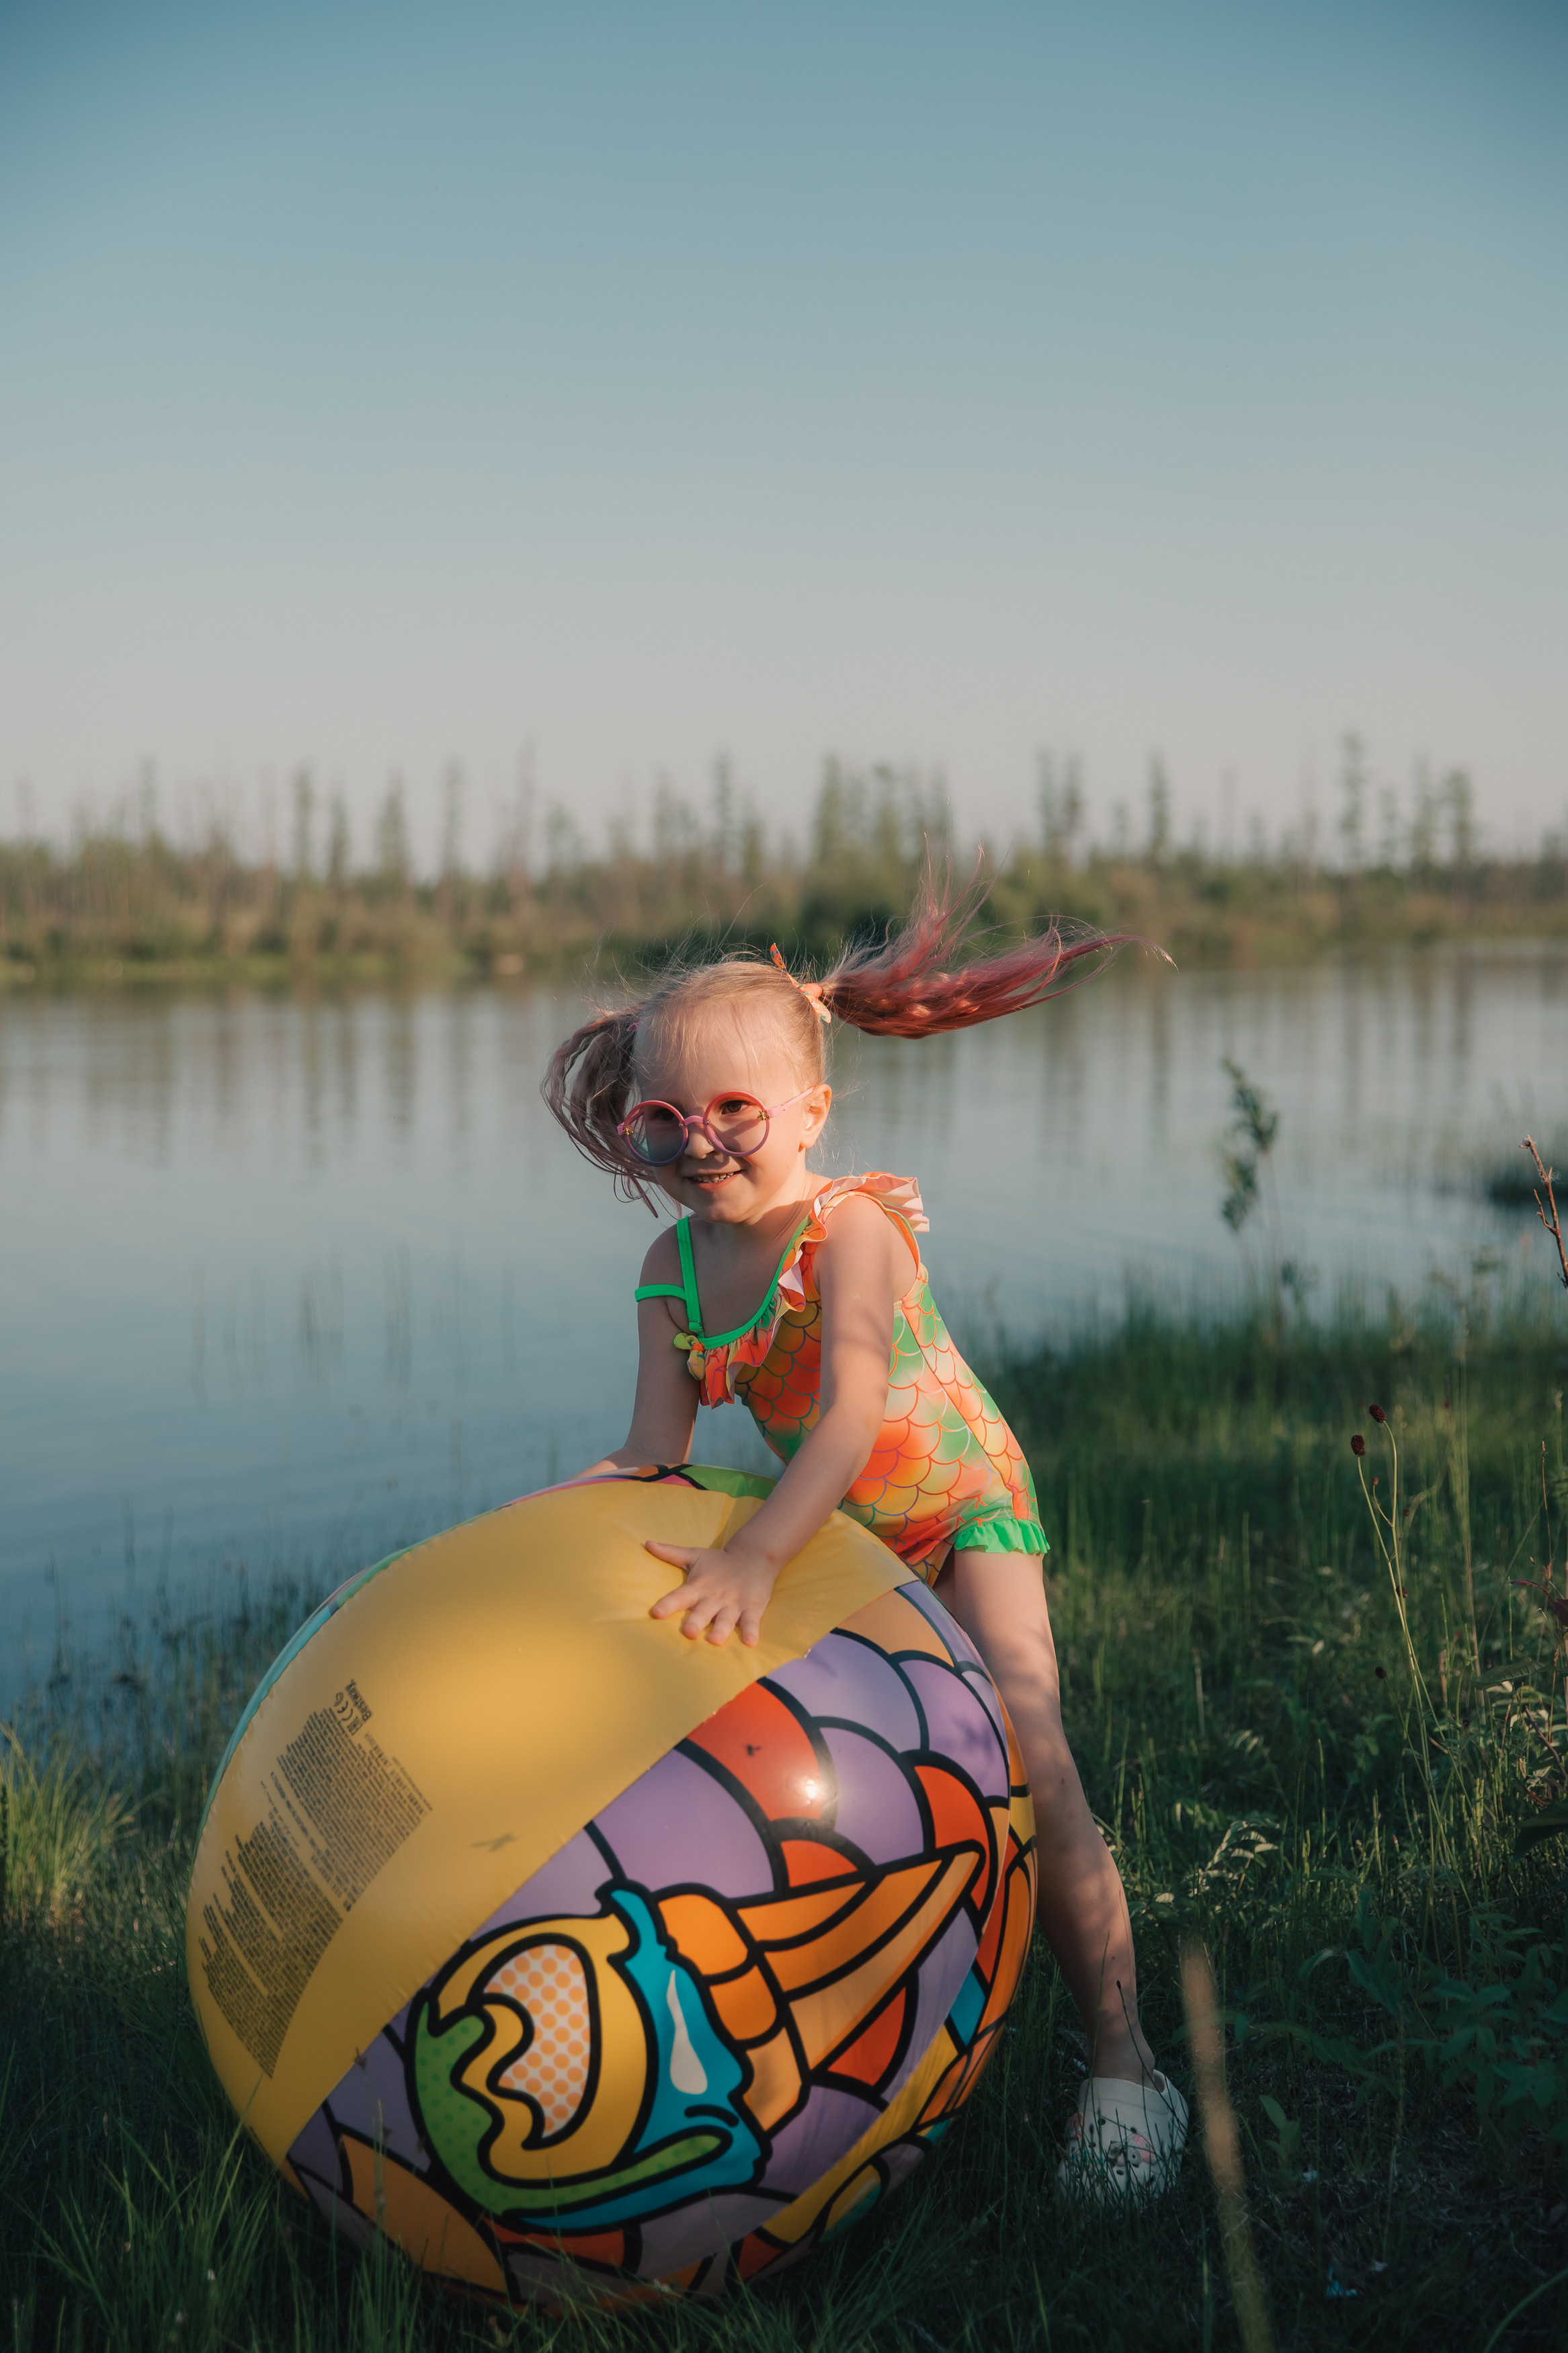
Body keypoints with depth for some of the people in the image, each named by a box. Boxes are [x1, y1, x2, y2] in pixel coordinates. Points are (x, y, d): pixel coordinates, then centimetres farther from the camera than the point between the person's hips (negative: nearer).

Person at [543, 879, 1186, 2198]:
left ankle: (1122, 2065, -10)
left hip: (966, 1506, -6)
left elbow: (854, 1411, -42)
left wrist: (756, 1557, -54)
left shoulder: (850, 1228, -28)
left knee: (1022, 1755, -21)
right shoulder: (673, 1269, -9)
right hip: (838, 1536, 7)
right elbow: (657, 1451, -12)